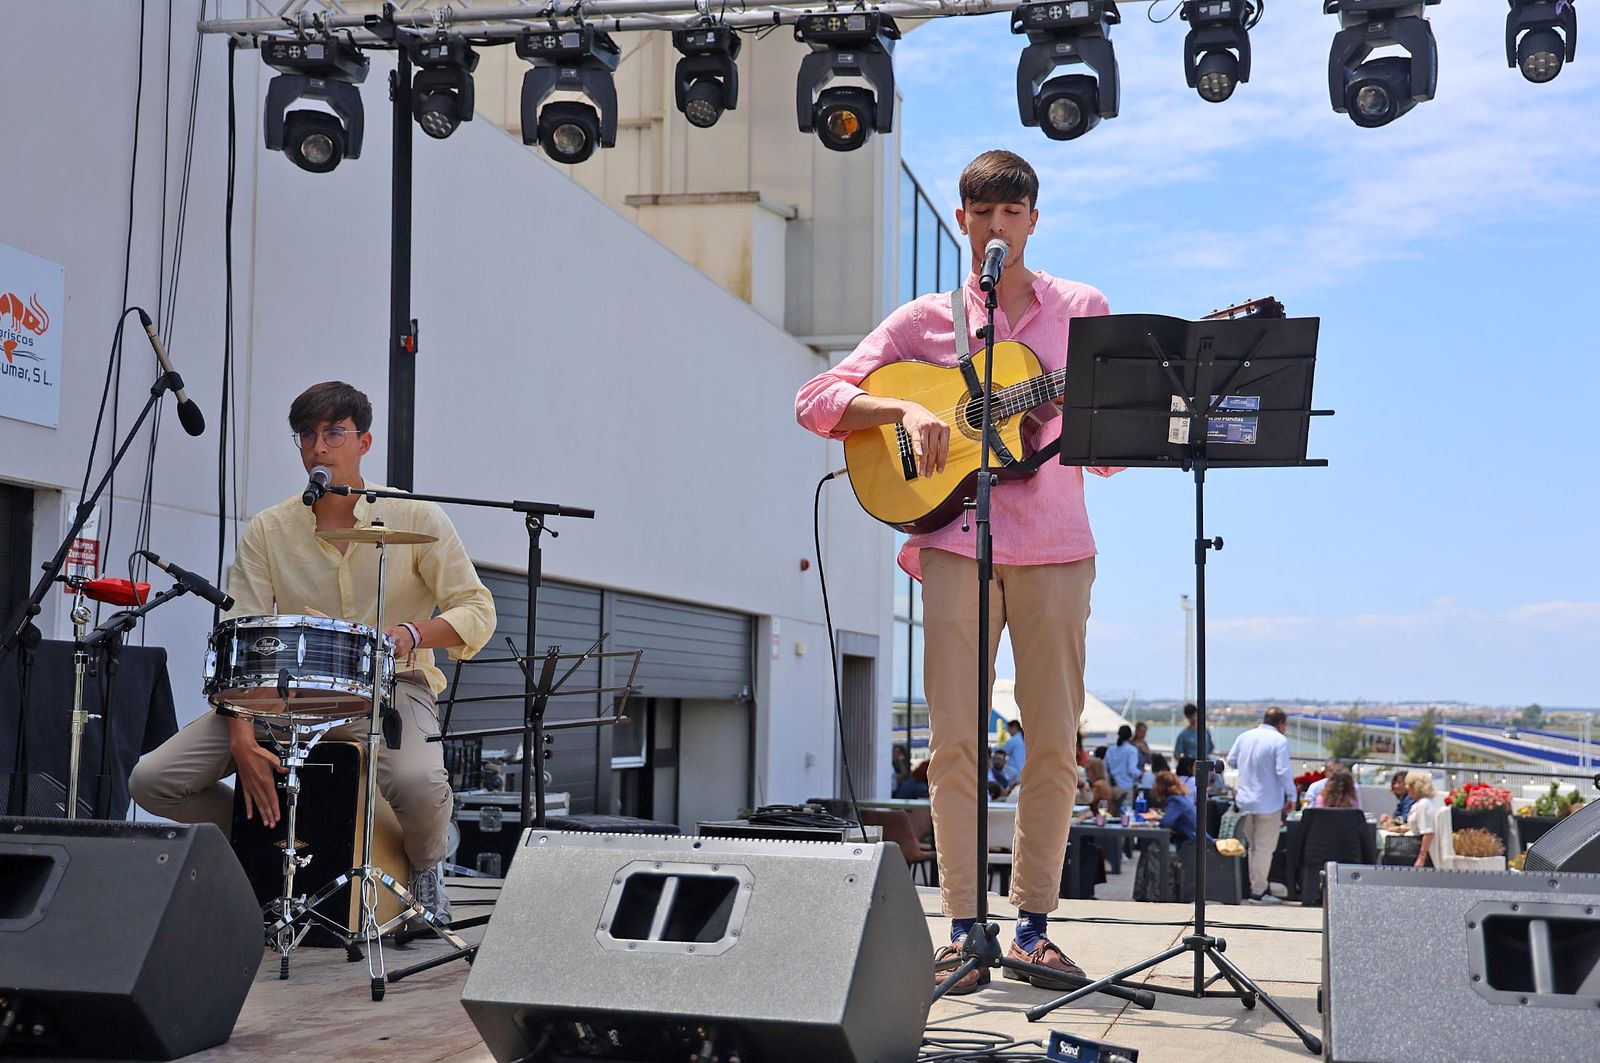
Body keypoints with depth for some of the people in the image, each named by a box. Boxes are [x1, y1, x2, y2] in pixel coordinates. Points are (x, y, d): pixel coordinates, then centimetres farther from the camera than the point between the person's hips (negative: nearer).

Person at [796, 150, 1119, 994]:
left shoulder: (1082, 311, 11)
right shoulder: (926, 320, 10)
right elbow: (815, 401, 3)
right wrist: (904, 409, -13)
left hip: (1054, 545, 1)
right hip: (956, 543, 0)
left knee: (1055, 741, 1)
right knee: (954, 740, -3)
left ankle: (1035, 925, 11)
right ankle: (963, 929, 4)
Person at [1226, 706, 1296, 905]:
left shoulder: (1244, 737, 6)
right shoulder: (1279, 740, -12)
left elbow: (1231, 760, 14)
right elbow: (1283, 771, -18)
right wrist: (1291, 796, -9)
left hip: (1245, 800, 6)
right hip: (1268, 802, -6)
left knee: (1253, 846, 18)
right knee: (1265, 847, 0)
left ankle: (1255, 887, 22)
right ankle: (1258, 891, 1)